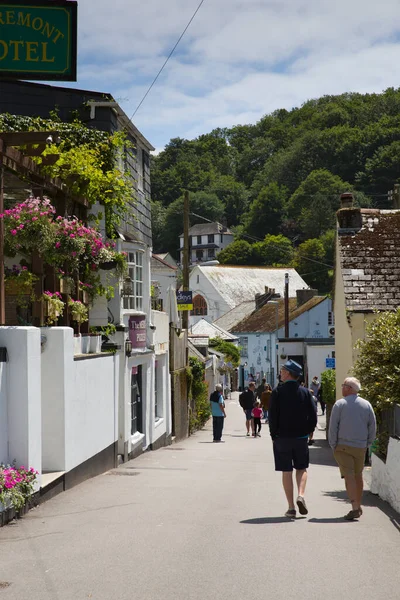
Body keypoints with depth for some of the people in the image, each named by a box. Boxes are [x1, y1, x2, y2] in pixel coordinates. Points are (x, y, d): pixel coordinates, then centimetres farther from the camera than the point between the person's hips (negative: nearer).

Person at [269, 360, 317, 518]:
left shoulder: (277, 392, -7)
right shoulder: (305, 392, 1)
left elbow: (272, 416, -9)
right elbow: (313, 417, 0)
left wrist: (274, 435, 1)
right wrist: (307, 433, 10)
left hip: (282, 438, -2)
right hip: (301, 438, 2)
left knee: (286, 472, 4)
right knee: (302, 468, 17)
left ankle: (291, 507, 3)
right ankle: (301, 495, -5)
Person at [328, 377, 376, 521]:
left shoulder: (339, 404, -6)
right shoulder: (367, 405, 5)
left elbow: (333, 427, -7)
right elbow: (372, 427, 5)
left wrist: (333, 445, 1)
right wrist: (367, 444, 13)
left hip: (342, 446, -4)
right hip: (360, 447, 4)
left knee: (349, 476, -5)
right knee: (358, 476, 16)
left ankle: (355, 508, -16)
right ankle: (358, 507, 26)